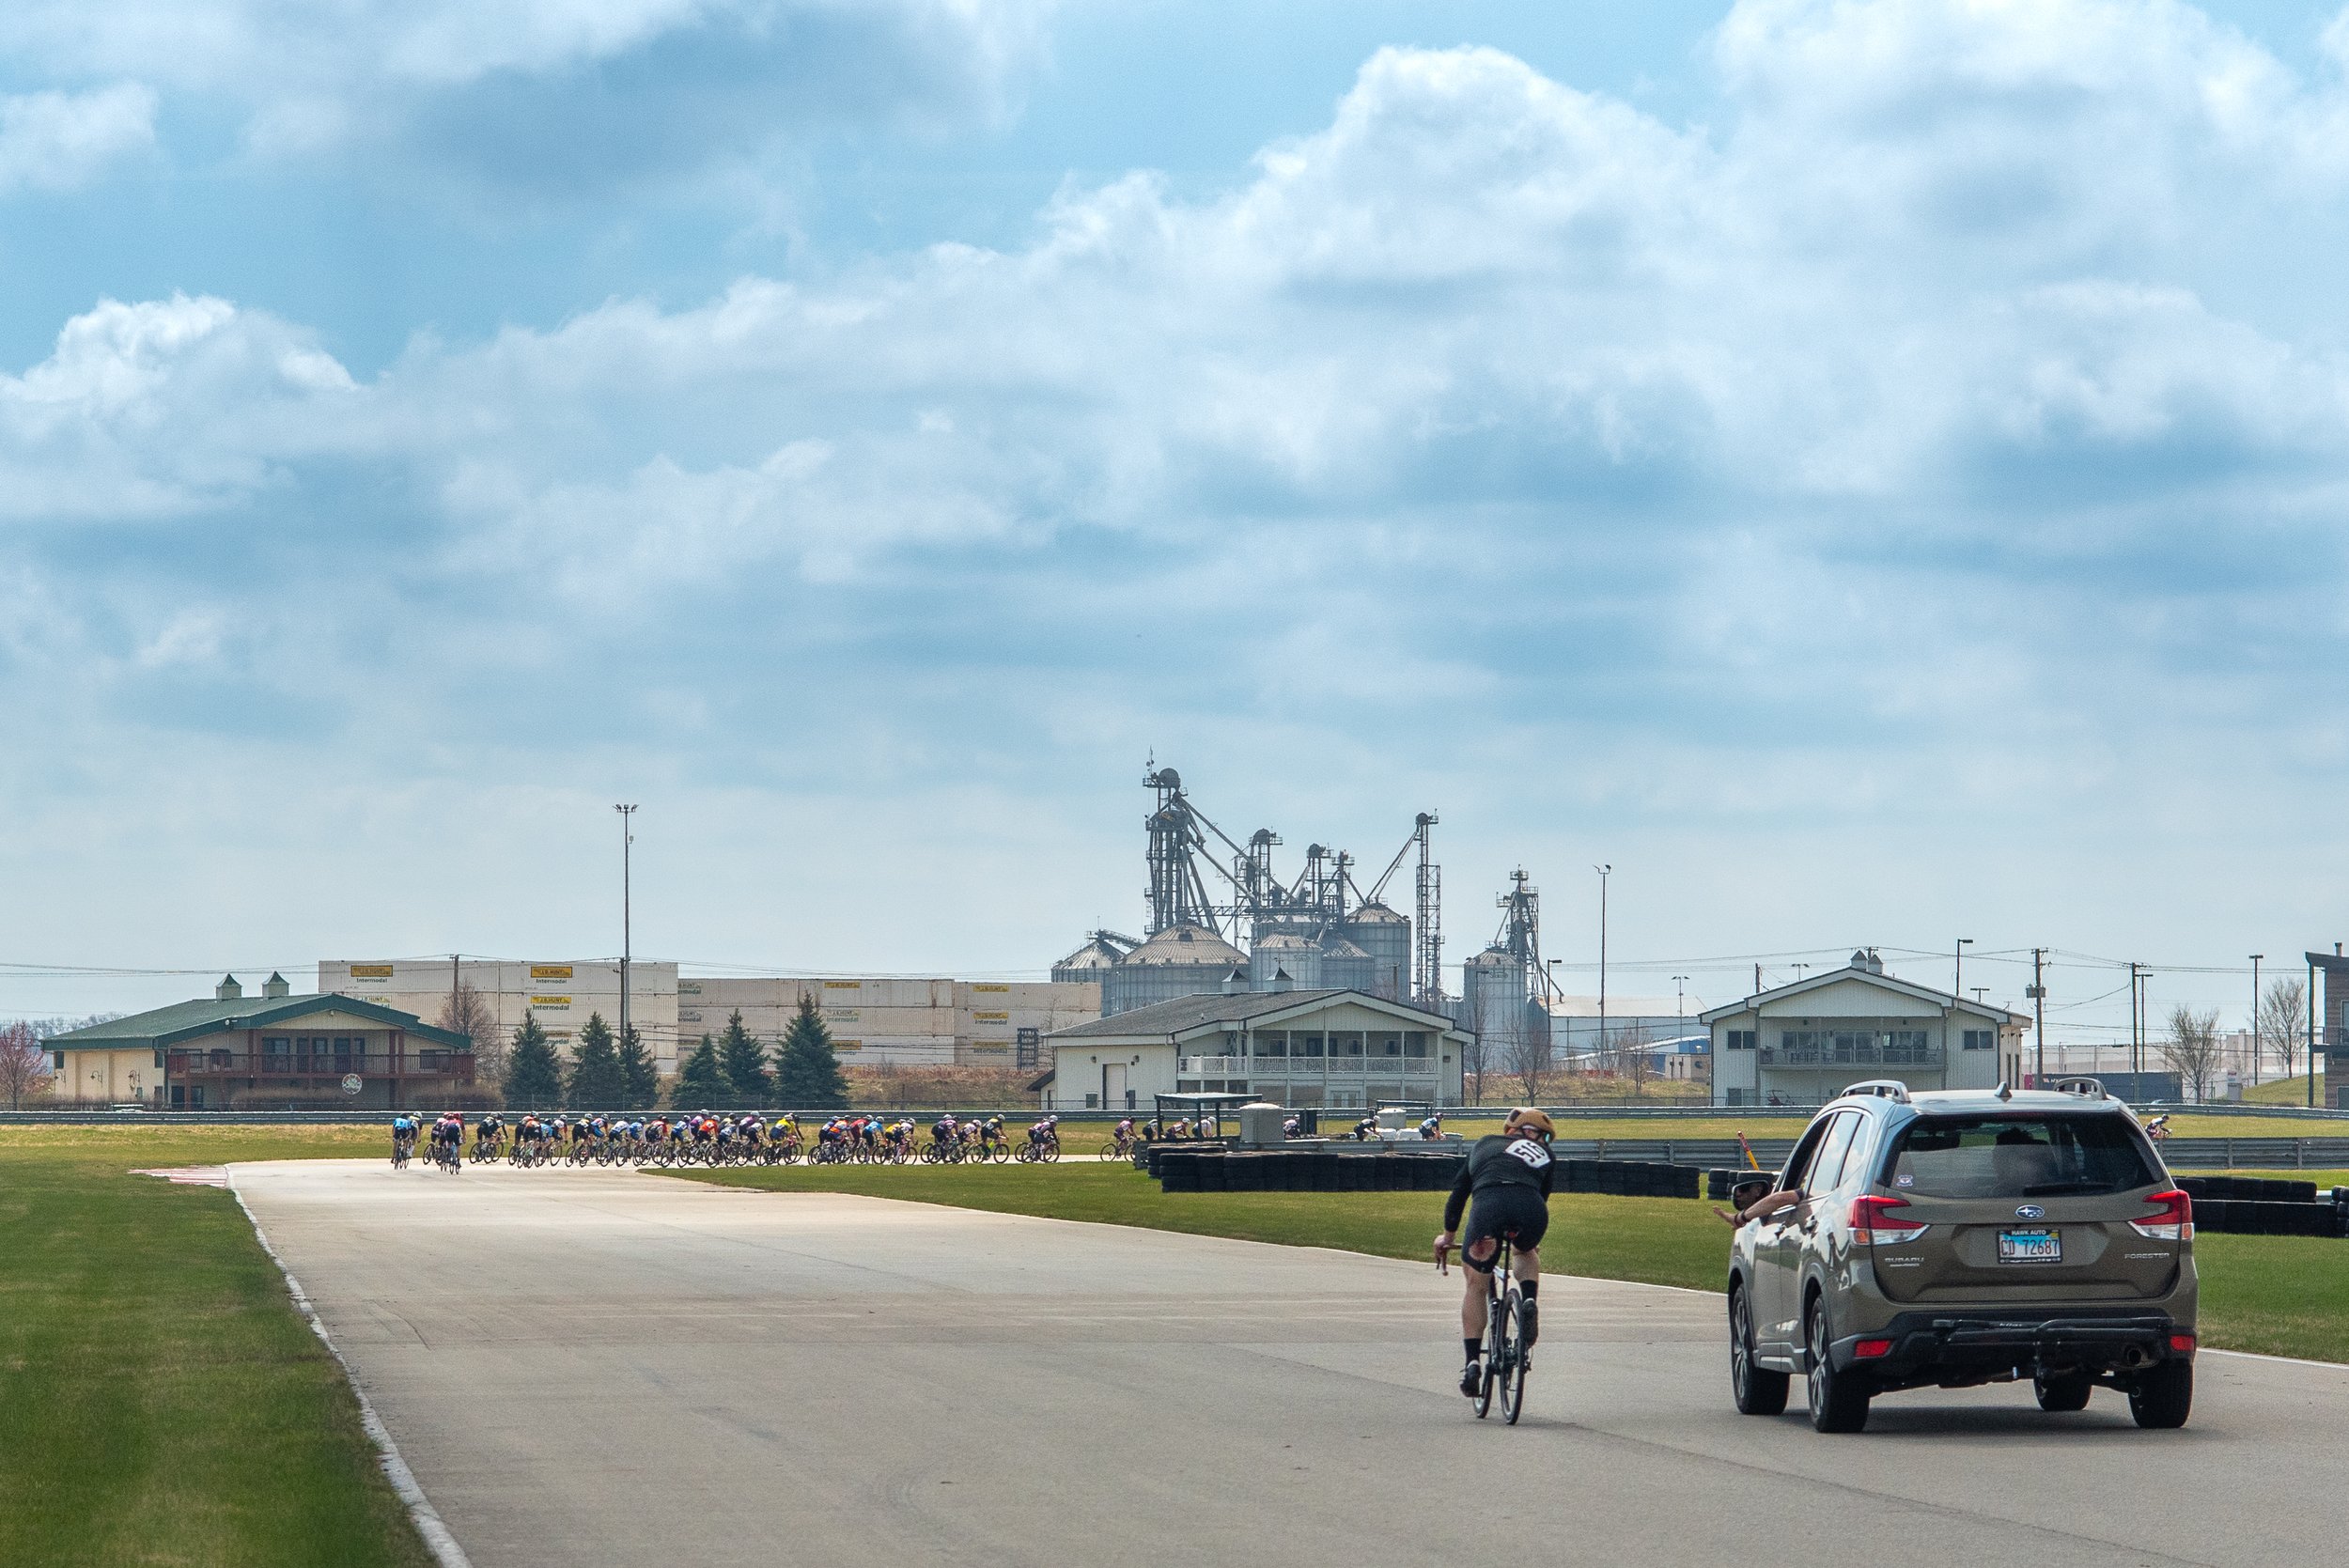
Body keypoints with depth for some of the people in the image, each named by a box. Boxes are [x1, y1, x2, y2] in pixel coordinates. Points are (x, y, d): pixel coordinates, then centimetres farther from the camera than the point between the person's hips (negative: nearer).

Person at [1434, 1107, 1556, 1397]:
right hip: (1531, 1209, 1)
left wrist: (1447, 1236, 47)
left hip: (1488, 1203, -1)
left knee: (1476, 1286, 15)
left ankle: (1473, 1362, 5)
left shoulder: (1486, 1144, 34)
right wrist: (1530, 1239, 57)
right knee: (1527, 1253, 36)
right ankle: (1529, 1301, 7)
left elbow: (1458, 1191, 36)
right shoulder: (1545, 1156, 33)